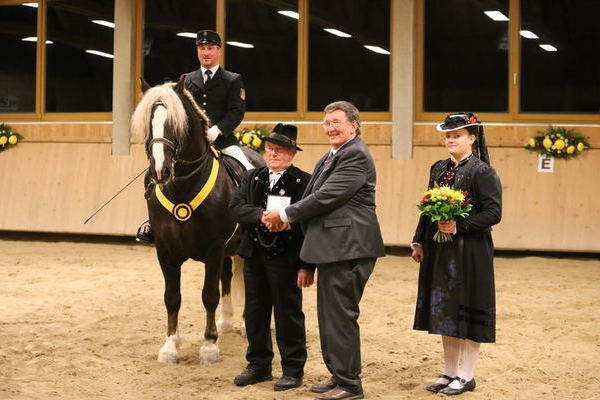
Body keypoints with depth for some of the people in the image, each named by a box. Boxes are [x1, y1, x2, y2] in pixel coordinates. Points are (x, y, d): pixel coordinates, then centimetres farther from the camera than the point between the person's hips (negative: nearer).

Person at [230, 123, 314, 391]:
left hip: (285, 258, -5)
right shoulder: (252, 178, 9)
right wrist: (264, 215, -25)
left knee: (288, 314, 3)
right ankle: (259, 365, 27)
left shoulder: (303, 182, -7)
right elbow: (237, 208, -5)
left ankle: (293, 369, 15)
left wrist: (307, 266, -15)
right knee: (255, 312, 13)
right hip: (254, 255, 5)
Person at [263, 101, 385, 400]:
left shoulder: (356, 156, -15)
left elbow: (325, 197, -20)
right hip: (332, 248, 11)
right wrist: (286, 218, 5)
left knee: (341, 316, -4)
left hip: (347, 248, -11)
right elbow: (317, 197, 19)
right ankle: (338, 375, 29)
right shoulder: (333, 156, 18)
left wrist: (284, 215, -11)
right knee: (329, 315, 18)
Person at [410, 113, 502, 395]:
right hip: (439, 252, 7)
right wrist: (419, 242, 14)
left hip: (470, 253, -7)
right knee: (445, 311, 12)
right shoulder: (439, 169, 12)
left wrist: (458, 226, -22)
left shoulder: (483, 172, -10)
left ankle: (466, 376, 10)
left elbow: (493, 213, -15)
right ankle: (449, 372, 22)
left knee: (468, 310, 0)